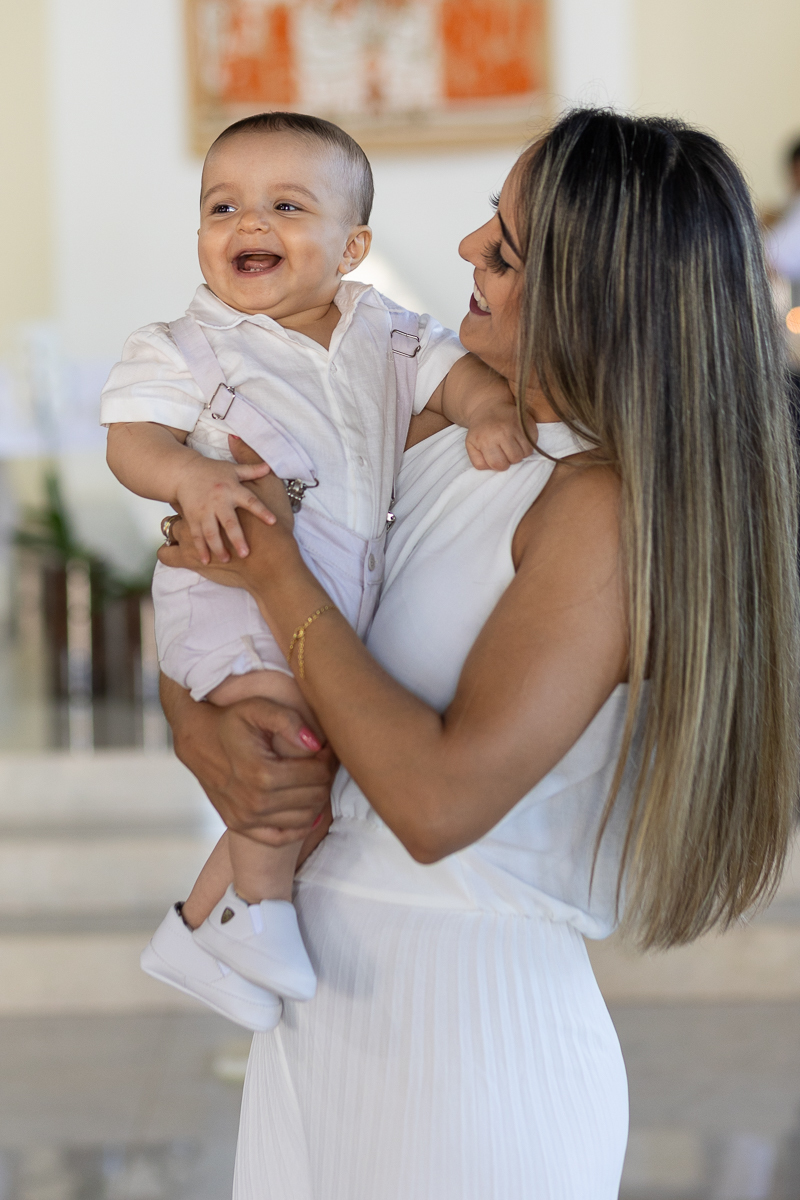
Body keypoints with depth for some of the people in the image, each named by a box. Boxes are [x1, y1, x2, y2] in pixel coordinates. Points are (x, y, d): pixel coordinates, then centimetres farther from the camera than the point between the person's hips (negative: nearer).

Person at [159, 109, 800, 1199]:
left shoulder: (609, 510, -19)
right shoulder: (435, 437, 4)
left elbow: (439, 803, -26)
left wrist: (274, 568, -17)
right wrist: (200, 731, -10)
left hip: (471, 1027, -7)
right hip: (323, 988, 7)